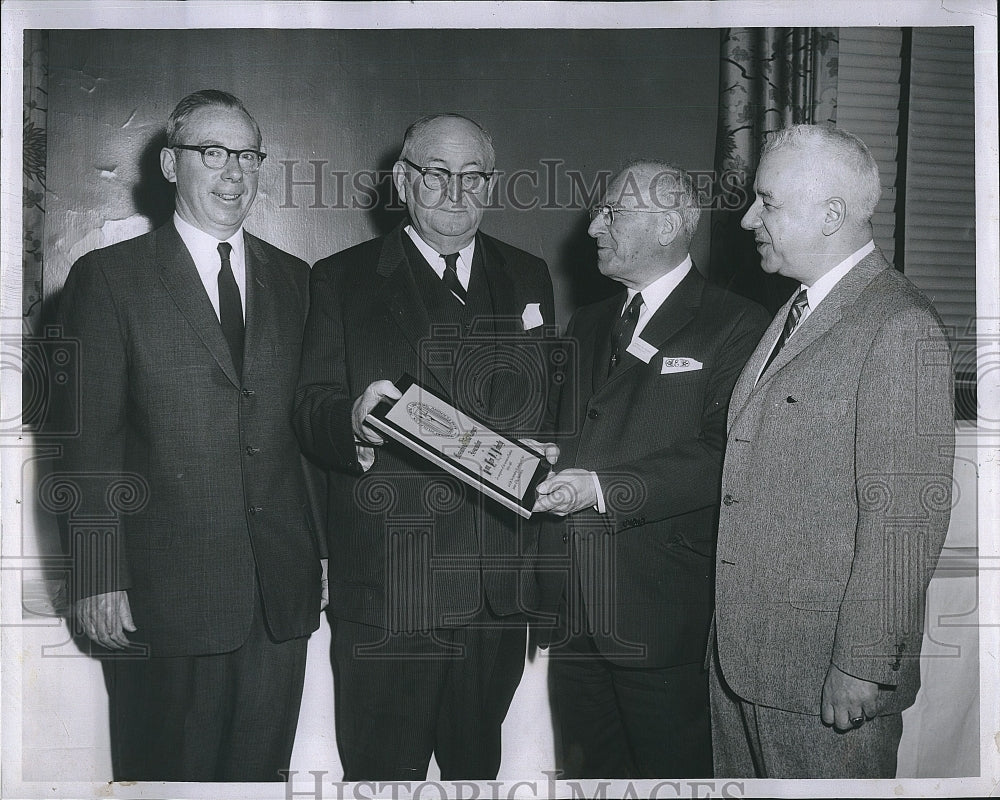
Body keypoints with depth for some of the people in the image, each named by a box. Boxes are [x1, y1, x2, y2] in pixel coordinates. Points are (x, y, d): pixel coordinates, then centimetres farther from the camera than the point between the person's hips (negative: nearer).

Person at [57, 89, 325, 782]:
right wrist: (98, 577, -10)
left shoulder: (295, 280, 11)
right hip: (165, 592, -3)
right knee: (168, 770, 9)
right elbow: (91, 441, -5)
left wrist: (323, 549, 5)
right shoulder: (108, 278, -2)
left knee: (264, 767, 14)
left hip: (283, 590, 4)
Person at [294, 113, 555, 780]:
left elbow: (549, 404, 17)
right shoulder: (343, 279, 3)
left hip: (500, 587, 4)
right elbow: (311, 412, -4)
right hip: (387, 586, -3)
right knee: (383, 770, 4)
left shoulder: (528, 279, 14)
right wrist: (354, 421, -25)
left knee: (478, 764, 17)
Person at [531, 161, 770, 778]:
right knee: (589, 771, 17)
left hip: (661, 614, -6)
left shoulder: (736, 326, -7)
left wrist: (603, 490, -22)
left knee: (672, 771, 6)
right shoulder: (588, 326, 18)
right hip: (572, 609, 7)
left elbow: (722, 456, -17)